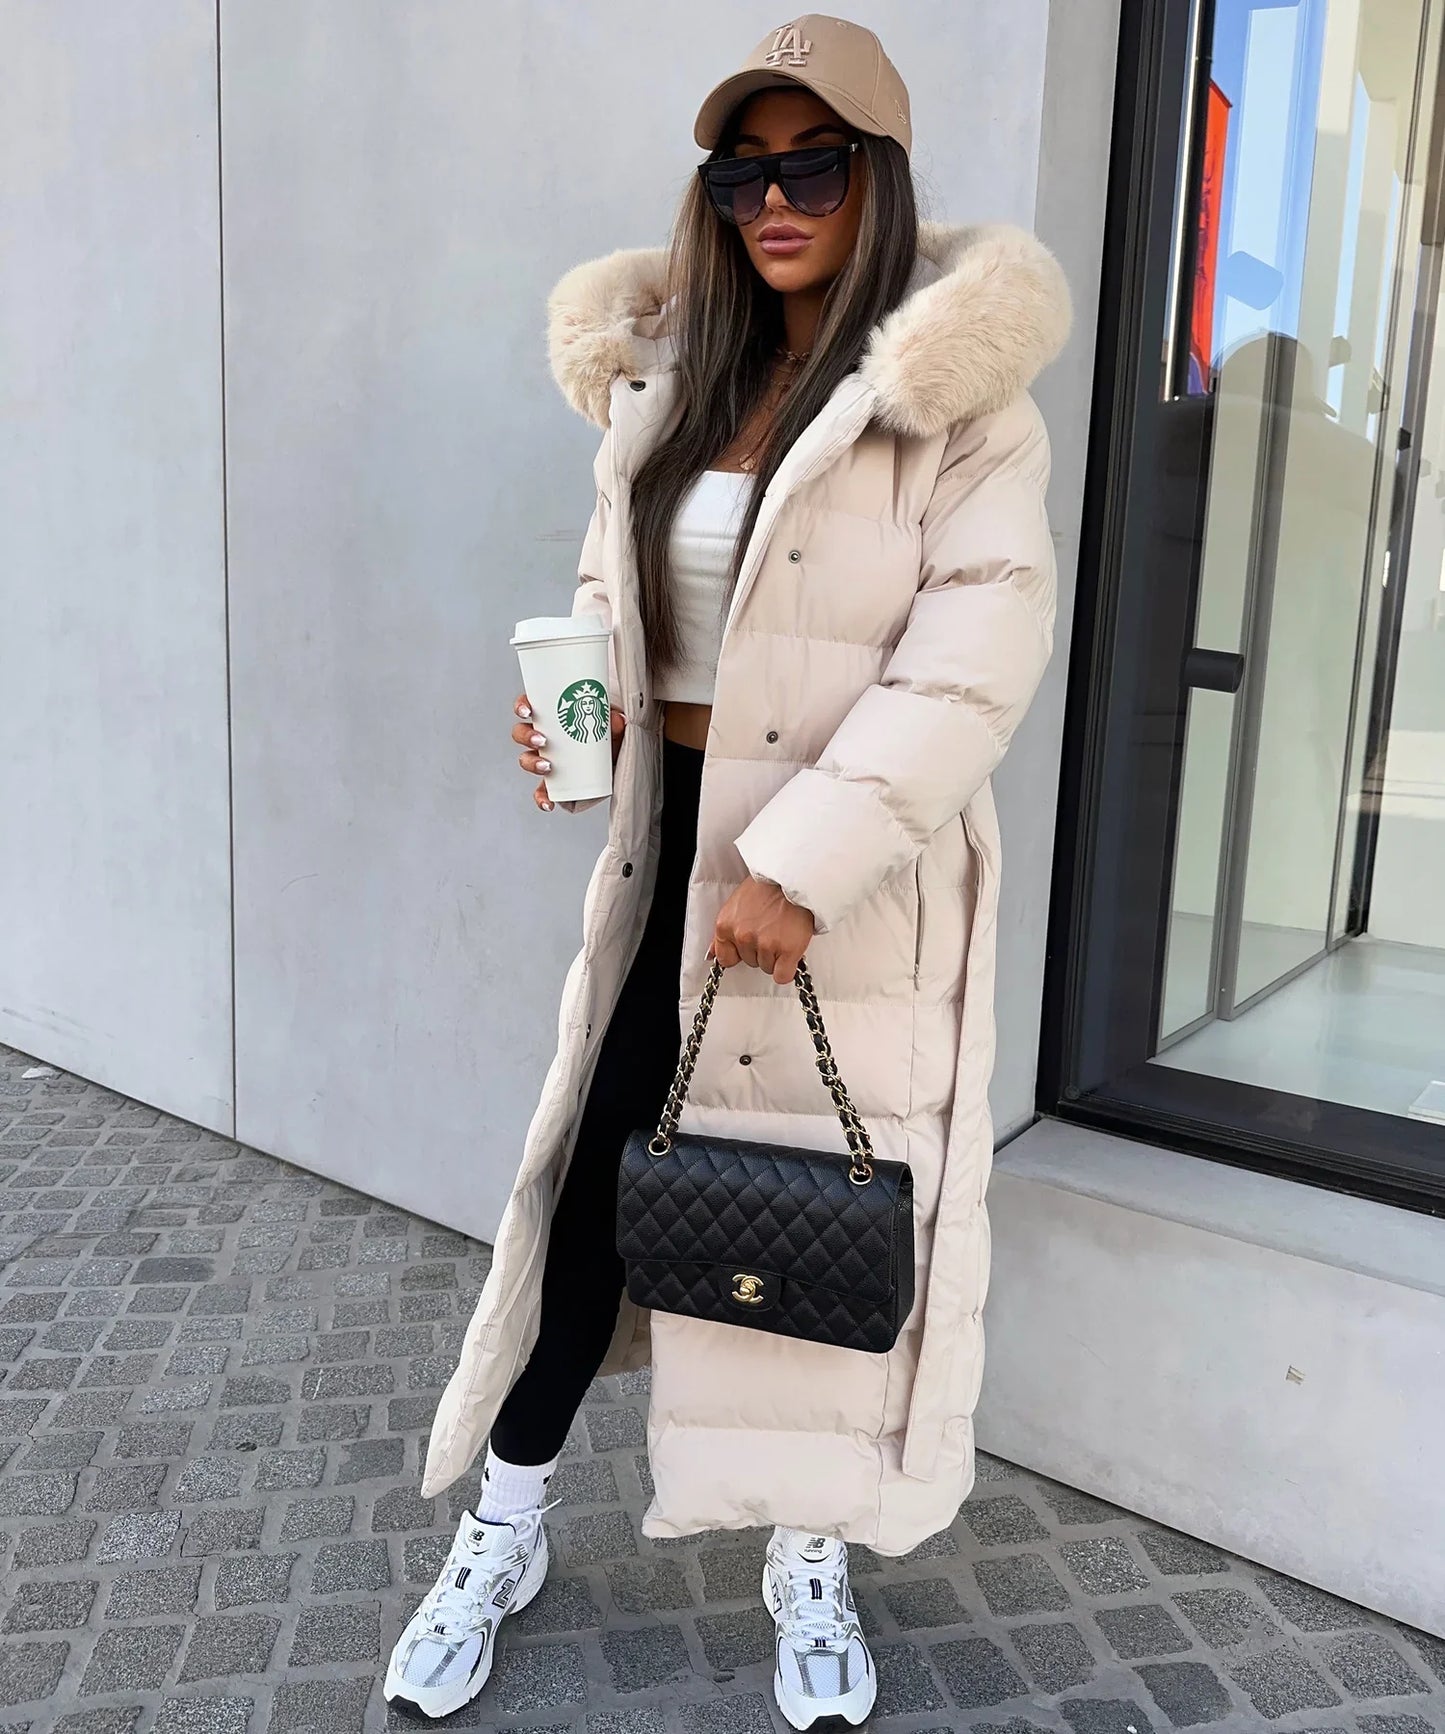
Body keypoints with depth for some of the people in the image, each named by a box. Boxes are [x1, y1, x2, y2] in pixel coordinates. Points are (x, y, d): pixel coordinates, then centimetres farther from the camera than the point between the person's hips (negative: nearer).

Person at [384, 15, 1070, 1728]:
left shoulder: (959, 397, -5)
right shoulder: (668, 373, 10)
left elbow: (978, 651, -15)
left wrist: (802, 861, -22)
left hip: (861, 877, -4)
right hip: (672, 838, 4)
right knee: (590, 1174, 9)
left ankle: (811, 1561, 32)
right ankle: (504, 1533, 31)